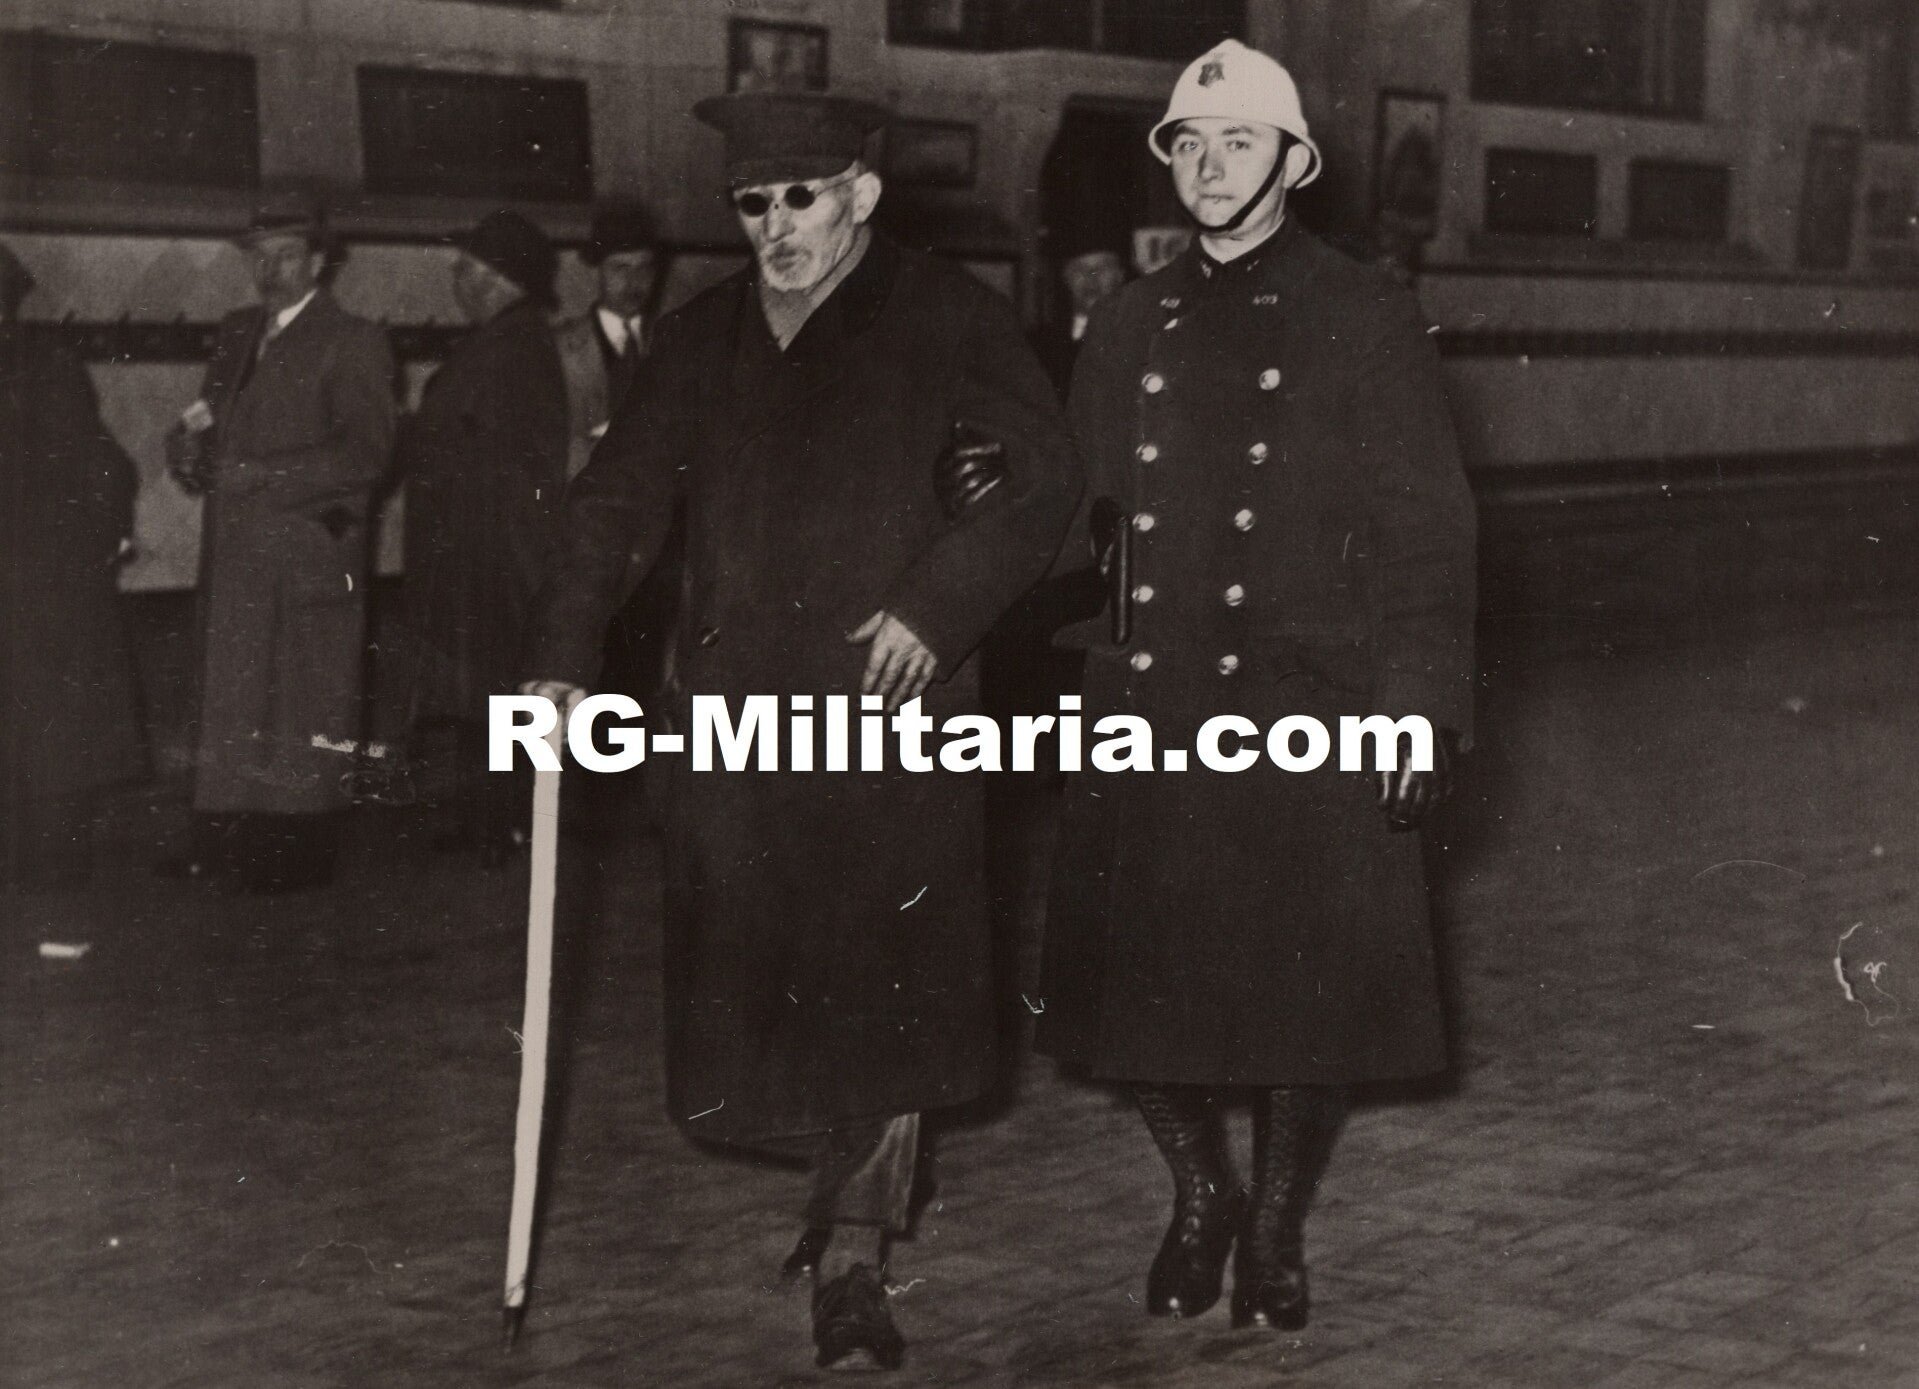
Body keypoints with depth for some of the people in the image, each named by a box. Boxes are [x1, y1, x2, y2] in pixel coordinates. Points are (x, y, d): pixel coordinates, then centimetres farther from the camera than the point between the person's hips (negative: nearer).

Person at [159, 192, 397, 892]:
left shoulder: (352, 343, -5)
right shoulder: (236, 333, 17)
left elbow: (367, 453, -13)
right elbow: (209, 423, 22)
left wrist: (262, 473, -19)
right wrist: (190, 447, -3)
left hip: (310, 554, -6)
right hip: (235, 555, 6)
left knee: (307, 701, -4)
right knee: (229, 697, 7)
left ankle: (302, 853, 2)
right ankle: (225, 839, 13)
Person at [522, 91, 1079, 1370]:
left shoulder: (947, 318, 2)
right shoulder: (701, 340, 14)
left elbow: (1044, 481, -2)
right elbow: (617, 504, 15)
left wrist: (936, 607, -12)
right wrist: (566, 660, 4)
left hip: (893, 702, -4)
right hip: (738, 716, 4)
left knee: (883, 987, -5)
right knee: (754, 978, 3)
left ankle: (853, 1256, 5)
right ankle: (858, 1184, 26)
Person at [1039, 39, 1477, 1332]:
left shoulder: (1367, 318, -1)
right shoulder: (1130, 326, 11)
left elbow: (1427, 530, -5)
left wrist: (1421, 707, -10)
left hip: (1313, 717, -3)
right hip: (1147, 716, 3)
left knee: (1312, 983, 2)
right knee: (1140, 975, 4)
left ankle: (1277, 1228, 24)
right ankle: (1199, 1198, 29)